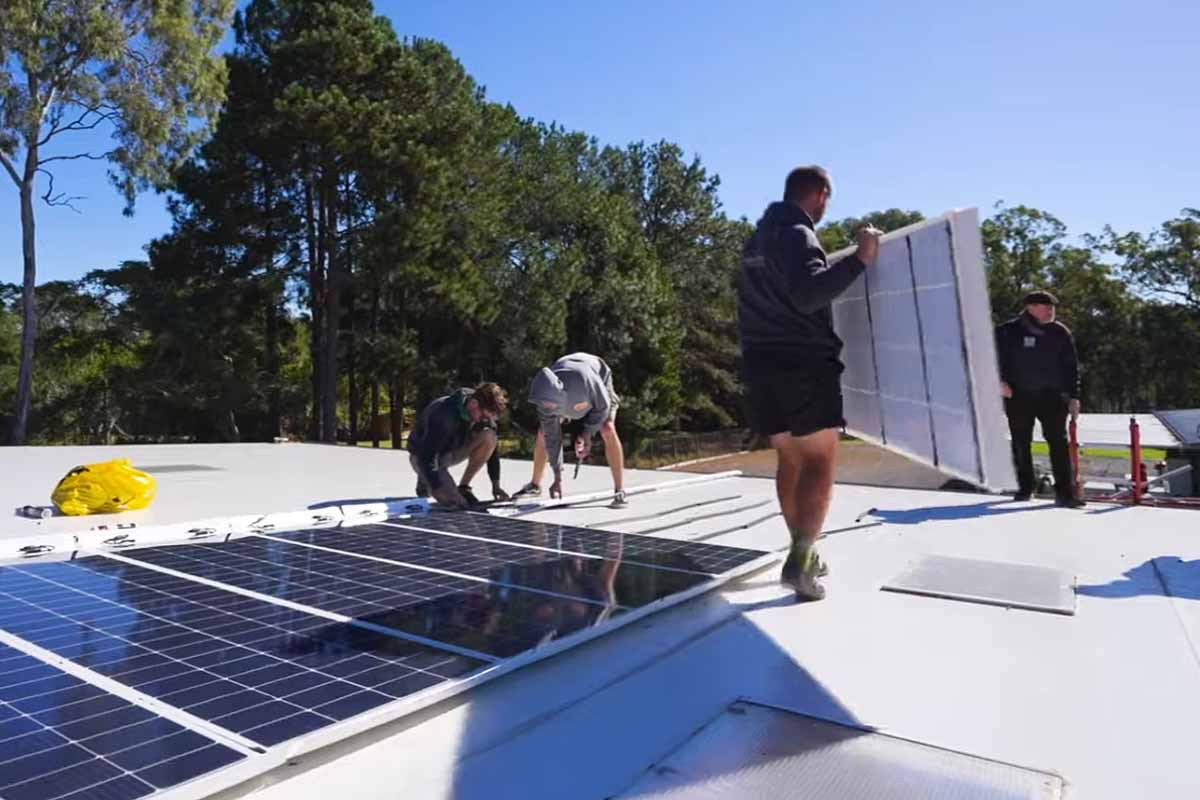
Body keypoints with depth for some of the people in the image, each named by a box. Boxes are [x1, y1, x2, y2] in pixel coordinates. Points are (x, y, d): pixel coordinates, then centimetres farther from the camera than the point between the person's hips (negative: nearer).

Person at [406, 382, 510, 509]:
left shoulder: (485, 413, -16)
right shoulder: (444, 414, -35)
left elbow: (491, 446, -7)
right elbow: (426, 456, -35)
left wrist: (496, 485, -12)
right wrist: (438, 488, -41)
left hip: (453, 448, 5)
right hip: (422, 454, -5)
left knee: (489, 437, -23)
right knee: (452, 501, -23)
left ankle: (463, 487, -7)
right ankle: (425, 480, 10)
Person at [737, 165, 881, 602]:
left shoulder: (758, 238, 19)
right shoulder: (797, 234, -9)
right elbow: (808, 295, -24)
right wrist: (858, 260, -23)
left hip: (761, 363, 8)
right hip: (804, 365, -8)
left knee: (790, 460, 14)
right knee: (819, 465, -4)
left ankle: (804, 553, 22)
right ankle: (800, 562, -13)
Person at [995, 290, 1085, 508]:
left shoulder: (1060, 332, 5)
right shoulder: (1009, 331, -2)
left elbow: (1071, 366, 9)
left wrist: (1073, 396, 4)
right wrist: (1001, 380, -13)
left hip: (1051, 396, 1)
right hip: (1019, 396, -1)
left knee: (1059, 442, -6)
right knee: (1021, 444, 7)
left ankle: (1065, 492, -3)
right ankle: (1025, 488, 21)